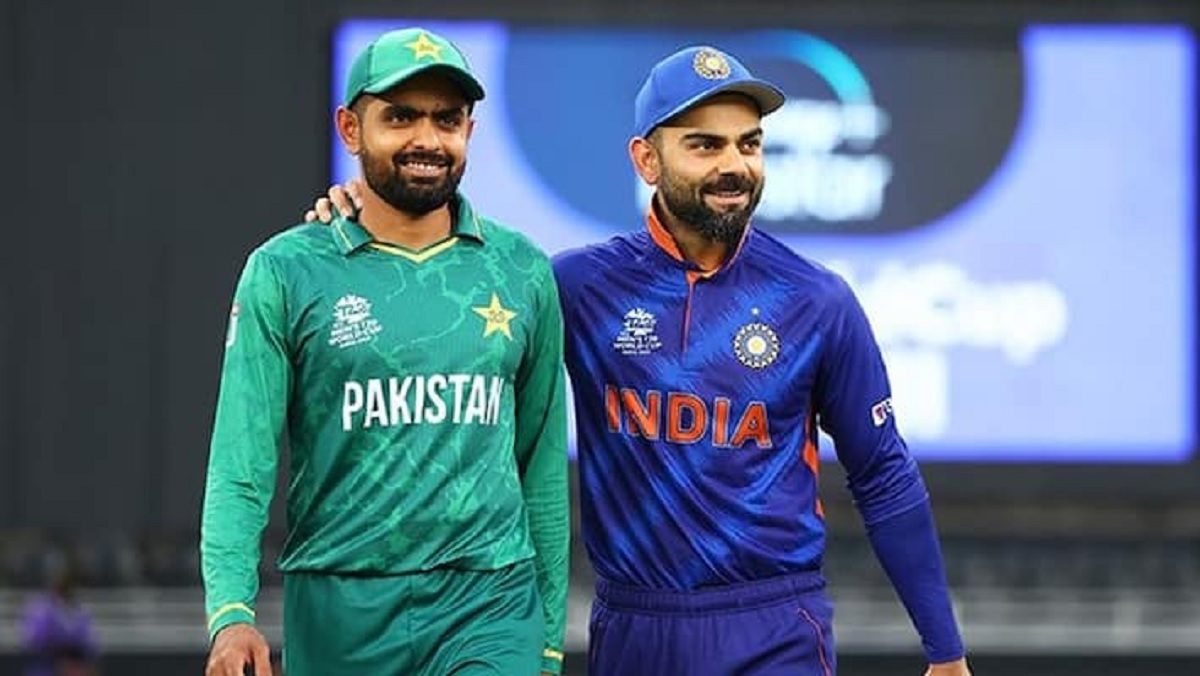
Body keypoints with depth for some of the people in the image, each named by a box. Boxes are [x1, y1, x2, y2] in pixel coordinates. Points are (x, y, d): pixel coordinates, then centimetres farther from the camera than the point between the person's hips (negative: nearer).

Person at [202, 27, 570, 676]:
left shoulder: (523, 273, 7)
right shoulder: (285, 273, -1)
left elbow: (544, 469, 11)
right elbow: (241, 466, -5)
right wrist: (231, 612, -19)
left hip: (491, 603, 1)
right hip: (339, 609, 0)